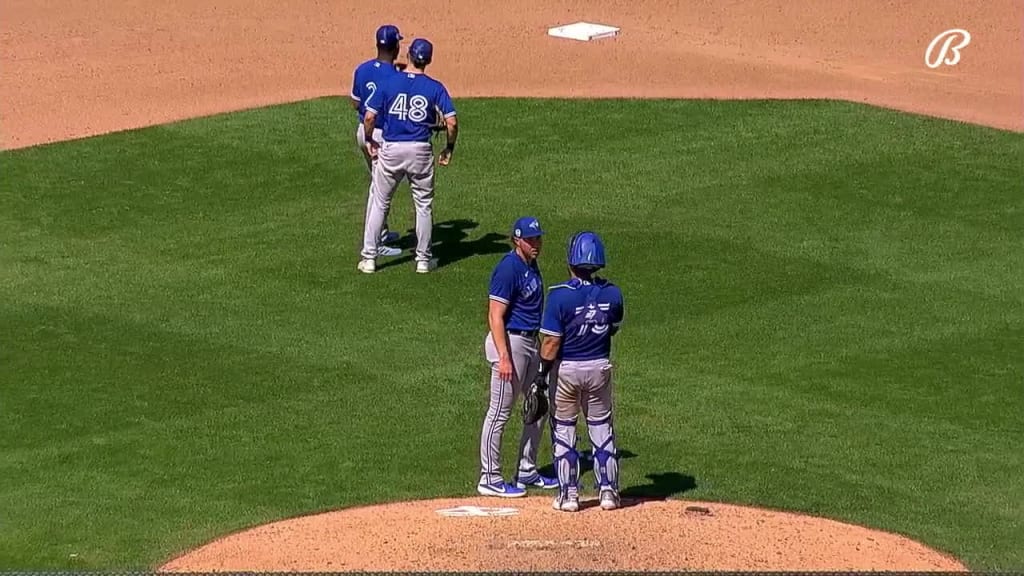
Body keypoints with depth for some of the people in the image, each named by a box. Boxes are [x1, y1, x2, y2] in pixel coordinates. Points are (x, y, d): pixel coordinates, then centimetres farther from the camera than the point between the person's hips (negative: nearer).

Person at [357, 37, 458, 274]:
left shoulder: (389, 83, -5)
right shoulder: (435, 87, -5)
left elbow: (369, 117, -7)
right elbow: (451, 122, -11)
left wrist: (369, 141, 10)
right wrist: (449, 148, 5)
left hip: (390, 149, 0)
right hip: (421, 151, 0)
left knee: (379, 202, 11)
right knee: (424, 205, 14)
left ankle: (369, 258, 10)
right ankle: (423, 259, 18)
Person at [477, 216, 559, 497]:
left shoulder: (531, 264, 10)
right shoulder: (508, 268, -19)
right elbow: (495, 316, -22)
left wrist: (540, 347, 22)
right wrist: (504, 357, -27)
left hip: (530, 342, 10)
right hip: (510, 342, -10)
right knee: (500, 413, -4)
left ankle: (527, 472, 27)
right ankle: (490, 479, 2)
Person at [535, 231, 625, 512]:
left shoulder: (560, 295, -19)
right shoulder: (612, 293, -7)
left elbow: (551, 343, -18)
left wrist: (542, 373, -8)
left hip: (566, 369, -3)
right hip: (600, 367, 3)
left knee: (563, 430, 9)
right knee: (602, 428, 15)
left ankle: (569, 494, 11)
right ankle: (608, 491, 17)